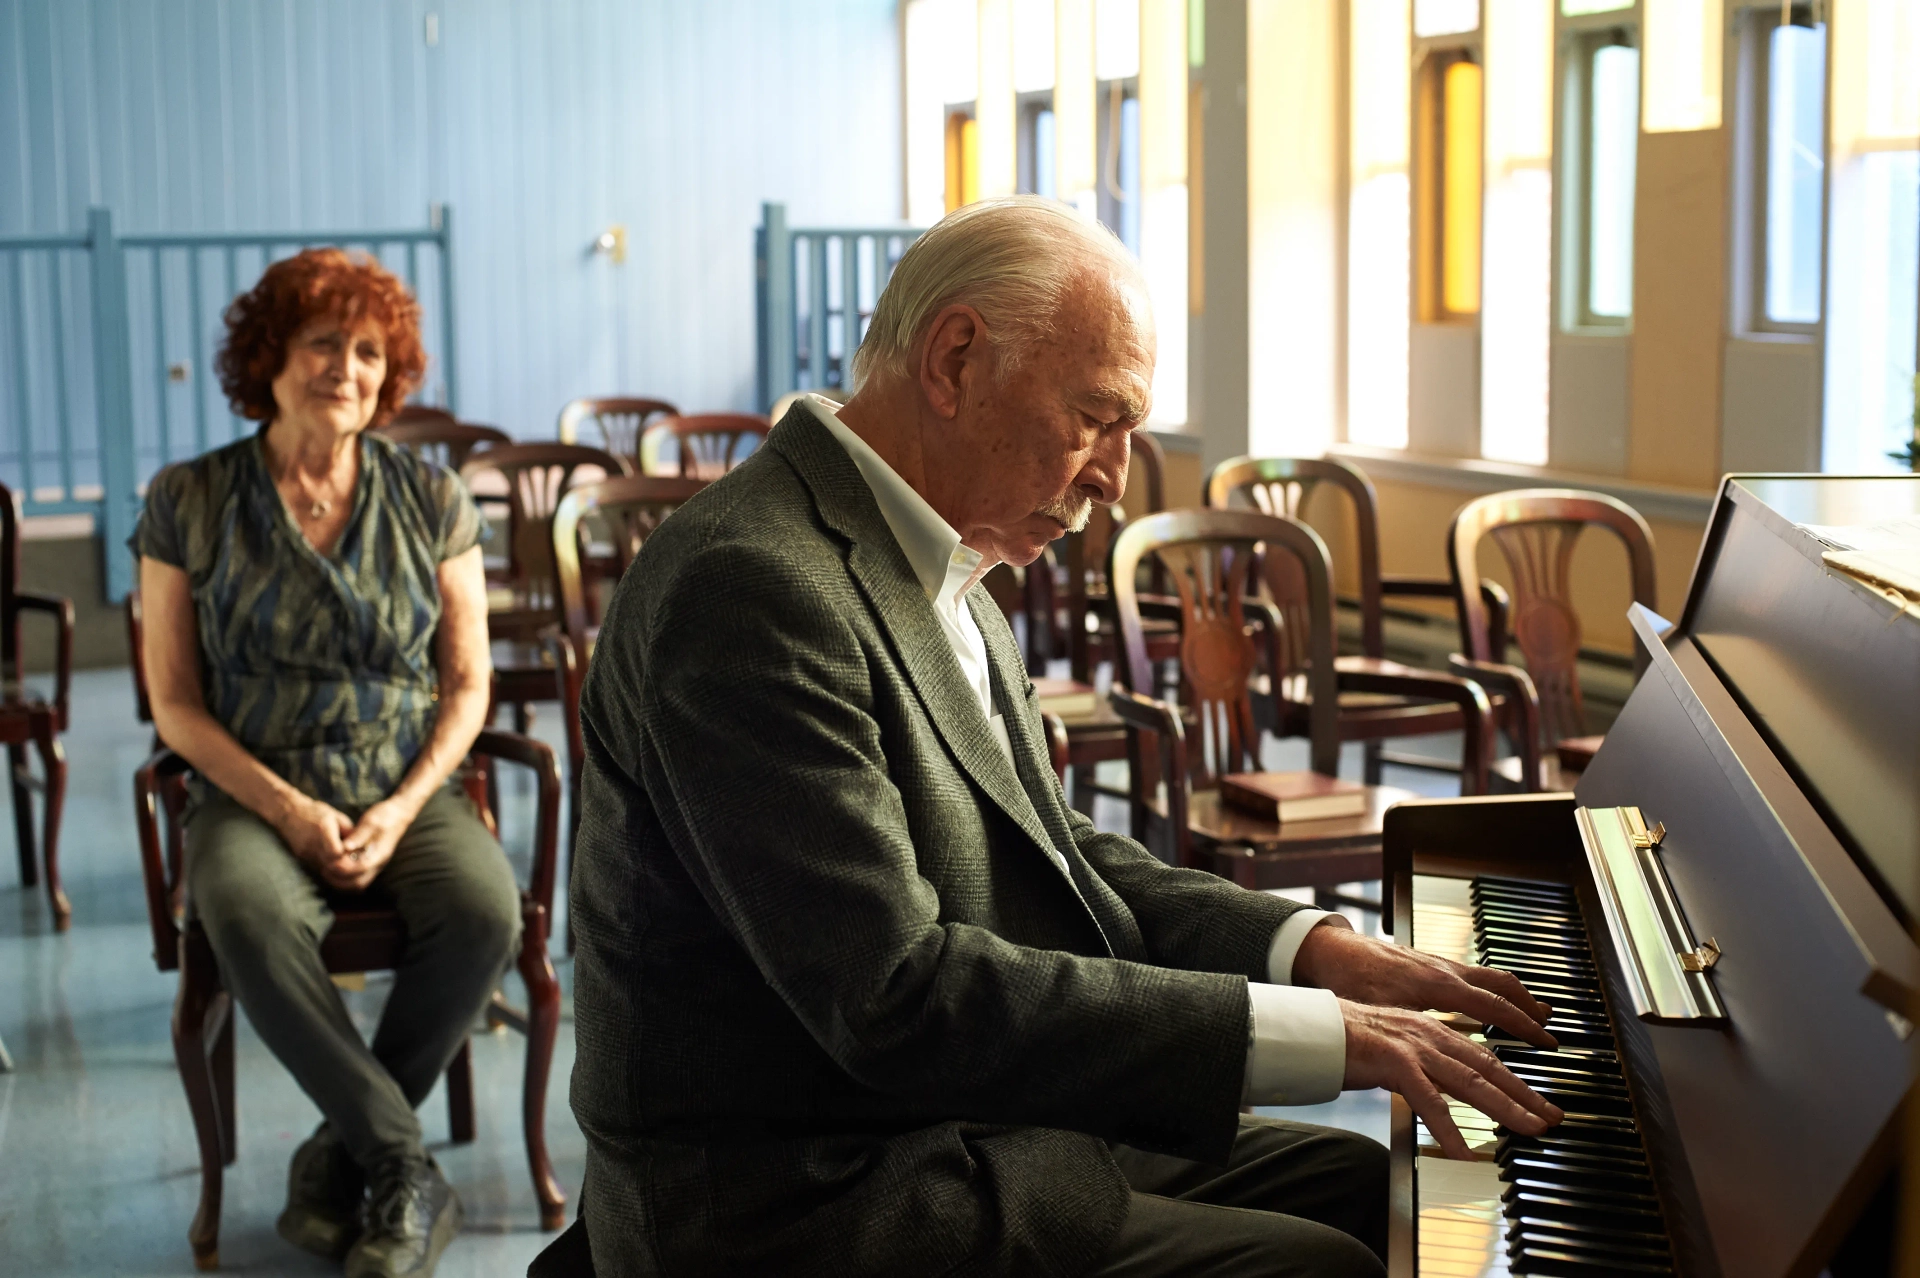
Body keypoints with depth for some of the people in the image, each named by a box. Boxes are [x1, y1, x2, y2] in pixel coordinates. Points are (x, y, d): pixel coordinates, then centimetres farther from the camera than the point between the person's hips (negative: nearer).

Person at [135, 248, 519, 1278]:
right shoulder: (188, 502, 1)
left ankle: (341, 1156, -11)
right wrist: (287, 809, -12)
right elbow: (175, 703, 1)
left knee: (486, 911, -30)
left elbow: (467, 683, 6)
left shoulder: (431, 500, 5)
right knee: (249, 921, -36)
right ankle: (405, 1172, -22)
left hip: (407, 792, 1)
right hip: (255, 793, -1)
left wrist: (400, 813, -10)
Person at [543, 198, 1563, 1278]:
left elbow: (1055, 861, 16)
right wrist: (1310, 1033, -27)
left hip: (966, 1131, 10)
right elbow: (897, 998, -29)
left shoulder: (935, 571, 11)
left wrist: (1309, 946, 0)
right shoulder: (751, 589, -23)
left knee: (1374, 1188, 10)